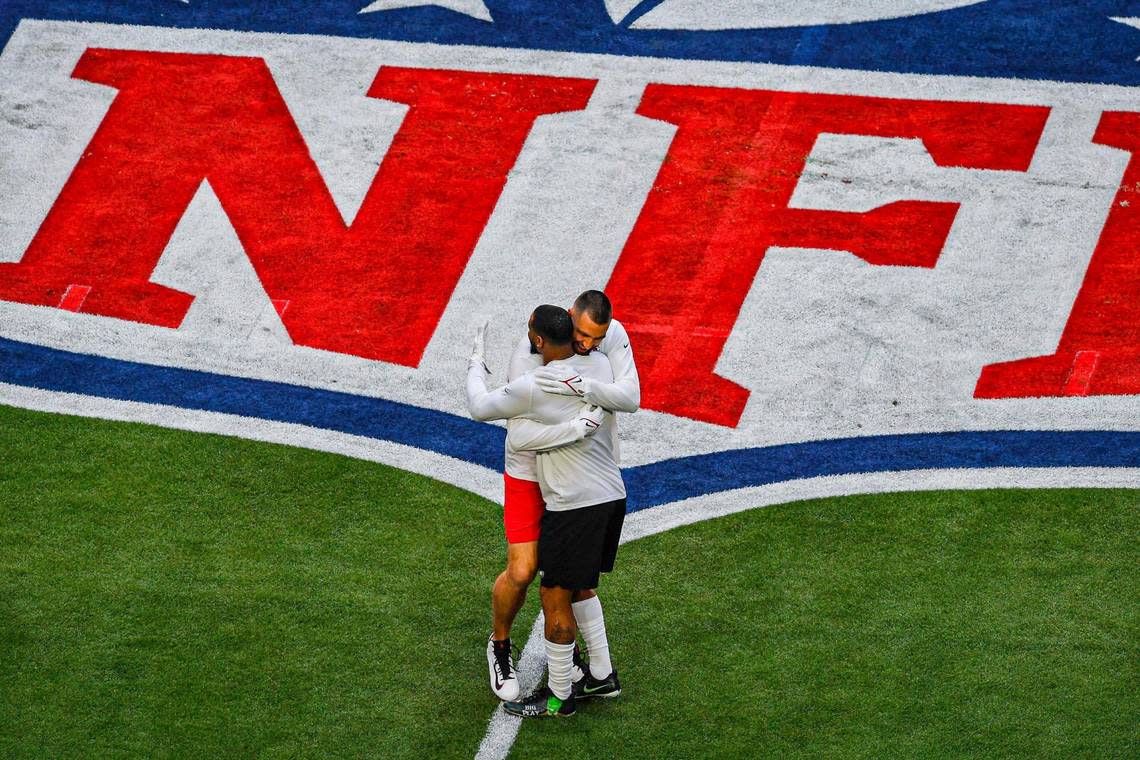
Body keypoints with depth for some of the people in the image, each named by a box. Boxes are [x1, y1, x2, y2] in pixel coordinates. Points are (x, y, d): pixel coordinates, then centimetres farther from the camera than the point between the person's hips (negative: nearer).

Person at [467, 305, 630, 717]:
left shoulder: (532, 388, -17)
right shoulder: (600, 365, 1)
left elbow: (480, 406, 0)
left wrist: (476, 360, 15)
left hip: (574, 506, -8)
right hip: (613, 496, 8)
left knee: (556, 598, 4)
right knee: (580, 589, 23)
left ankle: (558, 697, 13)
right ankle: (602, 676, 29)